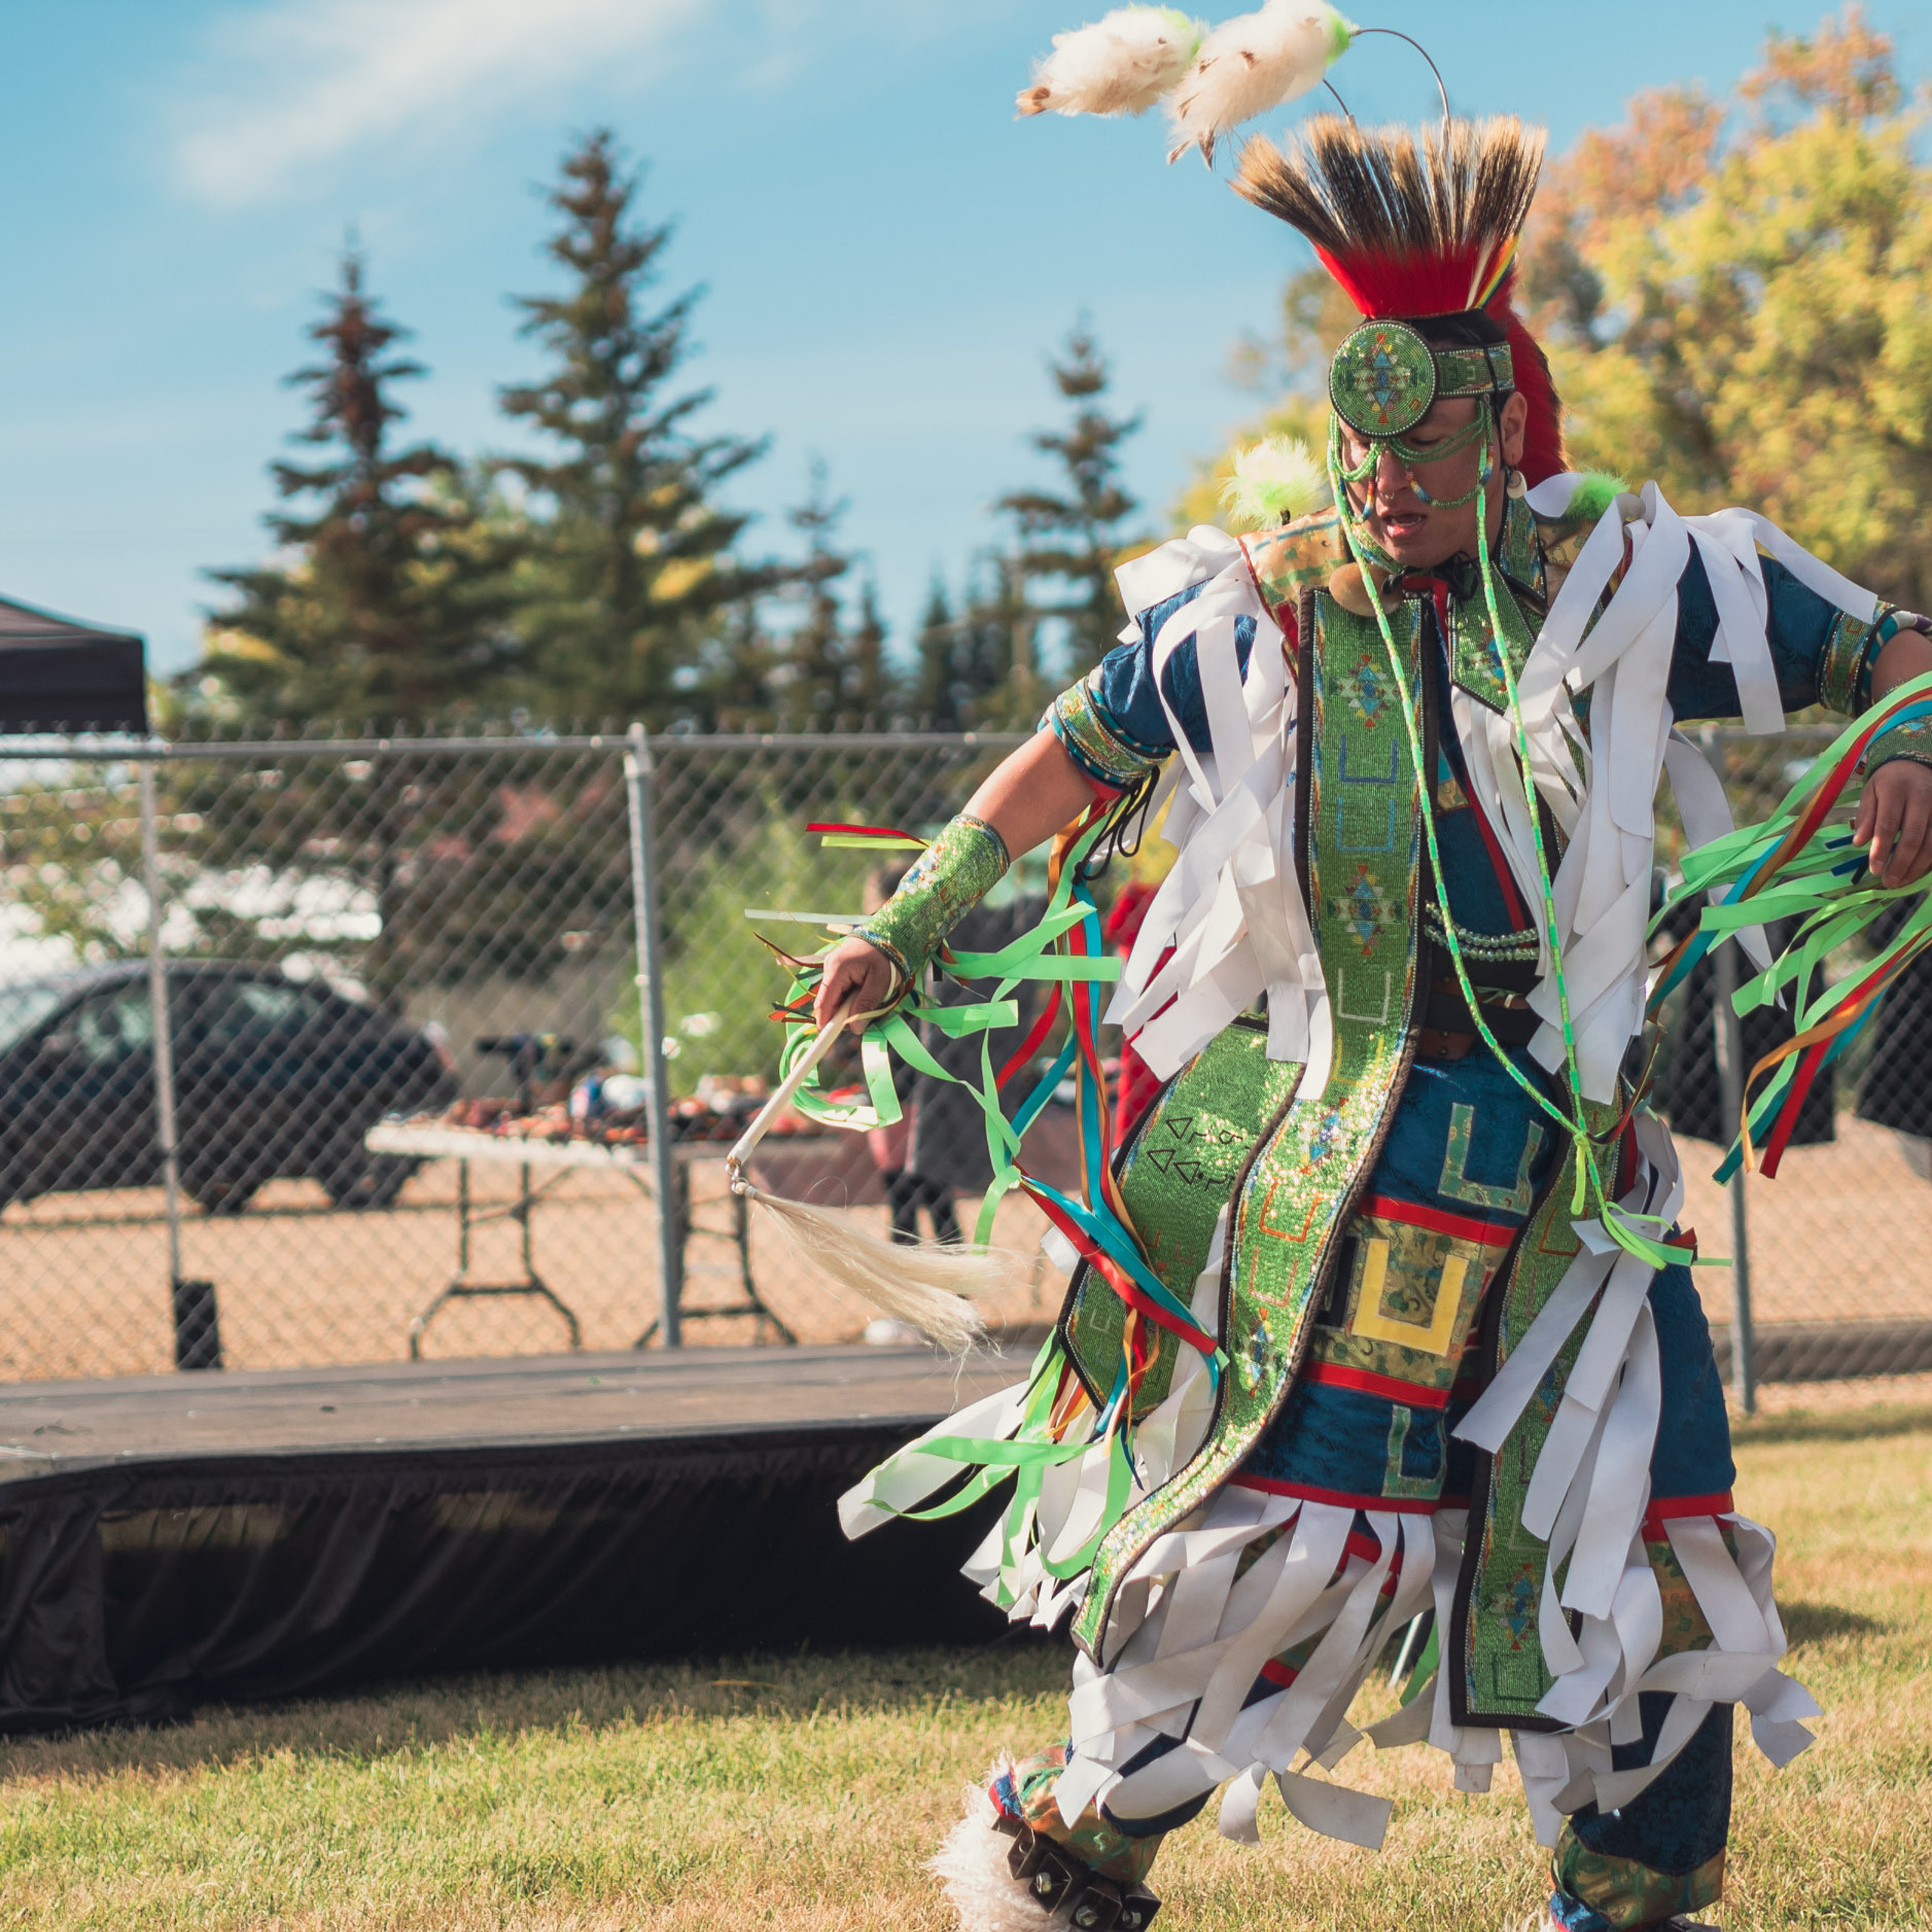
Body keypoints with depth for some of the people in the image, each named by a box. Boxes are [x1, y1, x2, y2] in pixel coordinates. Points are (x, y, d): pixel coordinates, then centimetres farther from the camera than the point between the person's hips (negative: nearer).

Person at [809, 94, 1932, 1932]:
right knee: (1270, 1535, -4)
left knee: (1641, 1559, 0)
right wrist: (907, 925, 16)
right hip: (1314, 1145, -2)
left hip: (1559, 1169, 2)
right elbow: (1075, 758, 16)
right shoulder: (1253, 613, 0)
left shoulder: (1624, 583, 0)